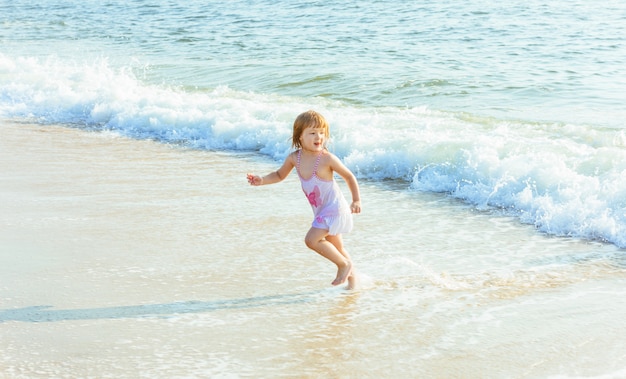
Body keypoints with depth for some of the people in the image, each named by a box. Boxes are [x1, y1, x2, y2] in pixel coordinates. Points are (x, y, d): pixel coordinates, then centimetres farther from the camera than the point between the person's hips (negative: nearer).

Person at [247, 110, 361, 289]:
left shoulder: (327, 158, -21)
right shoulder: (294, 158, -6)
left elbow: (349, 176, -9)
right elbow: (279, 175, 12)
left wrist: (356, 200, -10)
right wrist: (262, 180, -4)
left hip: (334, 208, -7)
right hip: (320, 211, 7)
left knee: (311, 239, -20)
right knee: (336, 248, 18)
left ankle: (344, 264, -4)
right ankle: (351, 274, 36)